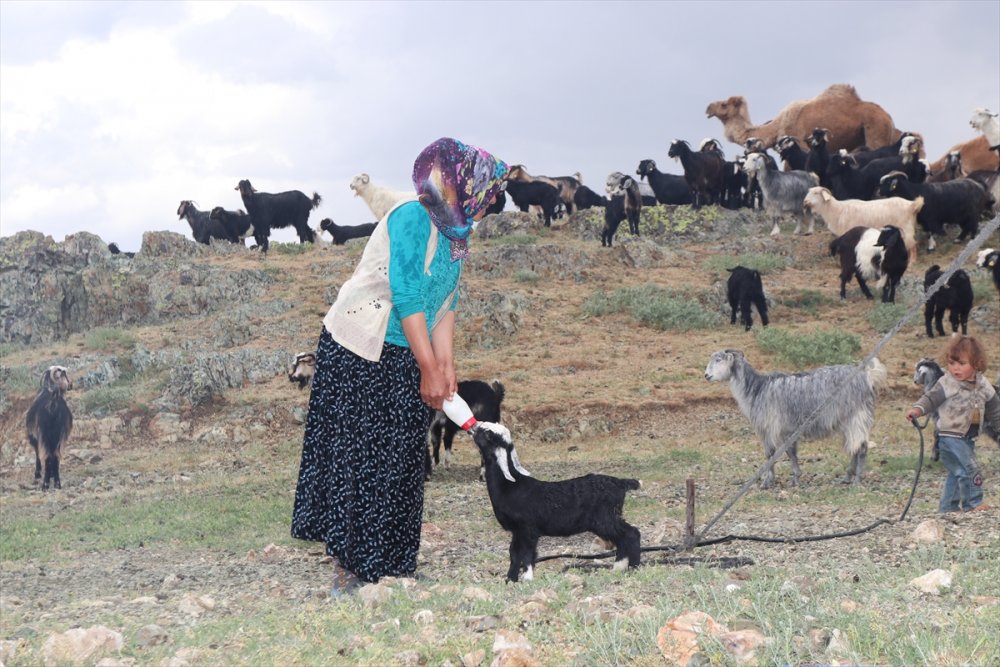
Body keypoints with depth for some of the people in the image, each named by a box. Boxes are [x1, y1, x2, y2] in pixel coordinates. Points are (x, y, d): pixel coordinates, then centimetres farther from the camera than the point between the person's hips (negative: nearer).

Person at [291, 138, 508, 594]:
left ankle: (389, 565, 13)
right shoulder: (412, 219, -20)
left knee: (402, 458, 7)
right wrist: (428, 369, -21)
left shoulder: (456, 233, 7)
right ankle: (348, 562, 1)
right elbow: (407, 299, -23)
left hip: (405, 356, 8)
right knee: (355, 453, -5)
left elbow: (445, 303, 9)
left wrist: (445, 364, 0)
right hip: (358, 353, -8)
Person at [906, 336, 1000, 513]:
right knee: (969, 470, -15)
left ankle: (948, 507, 25)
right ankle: (973, 504, -4)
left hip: (969, 438, 7)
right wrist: (917, 409, -36)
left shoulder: (983, 386, 5)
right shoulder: (947, 384, -11)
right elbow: (931, 398, -19)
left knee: (956, 474, 15)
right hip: (951, 437, -7)